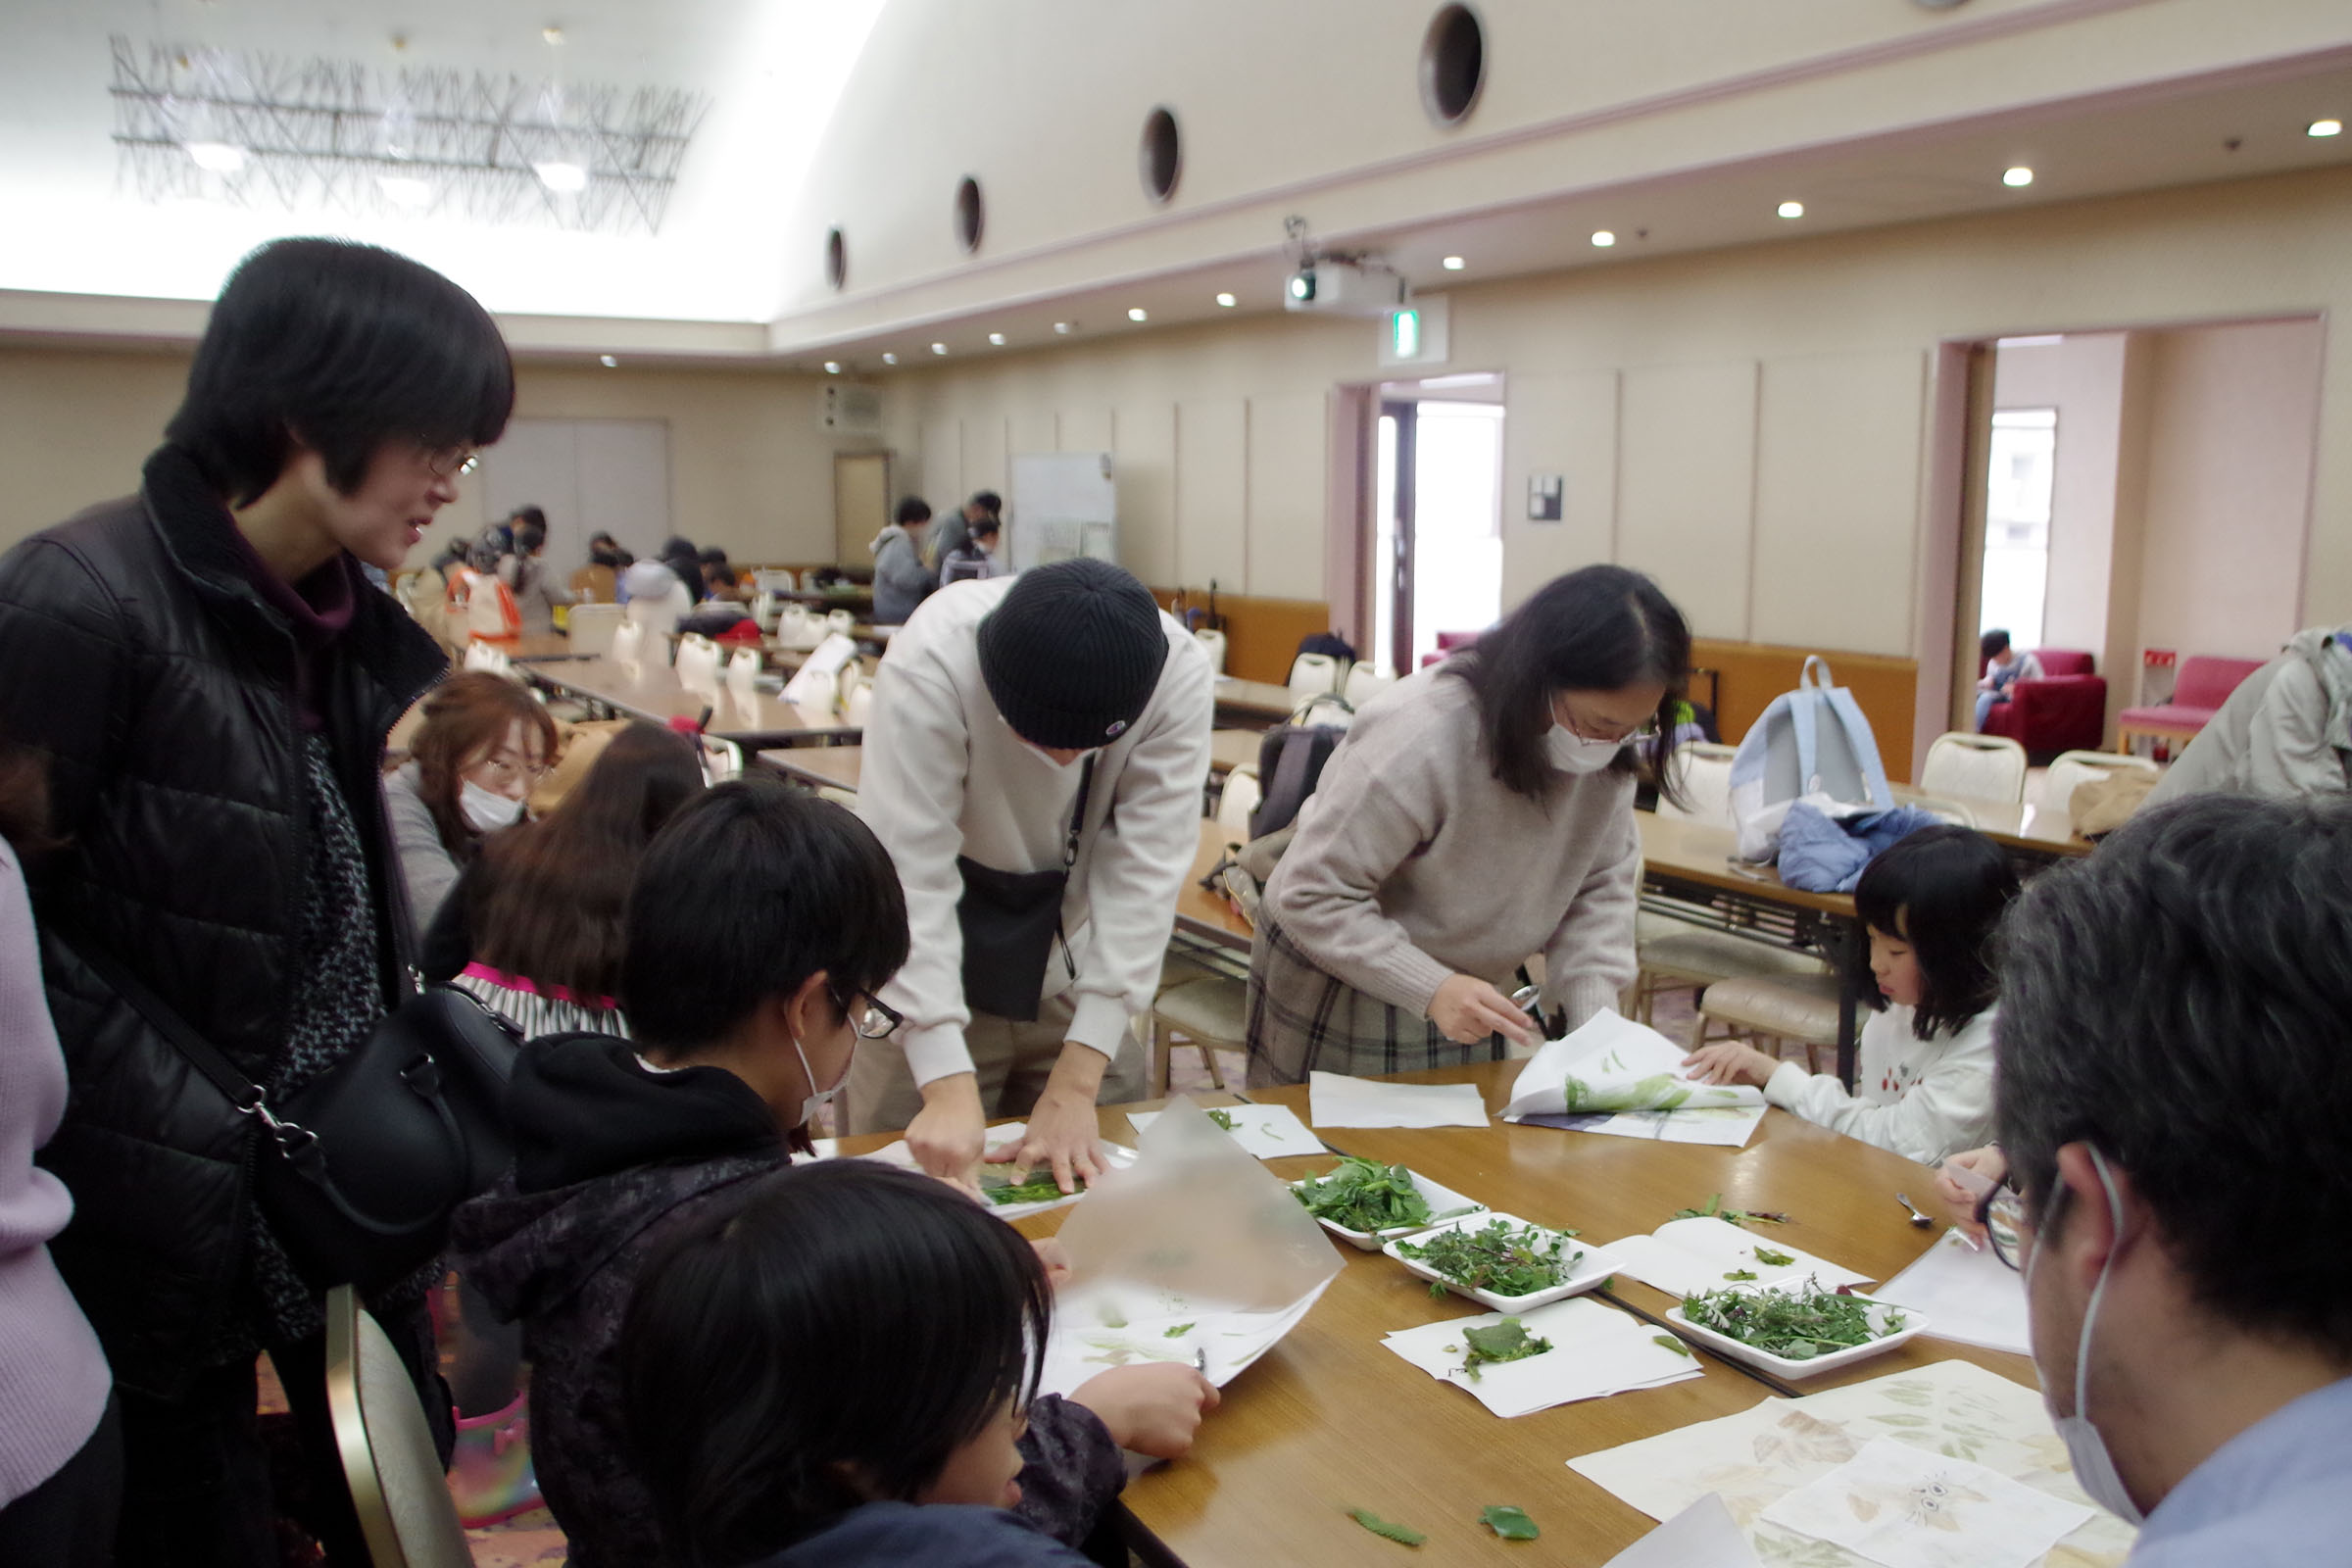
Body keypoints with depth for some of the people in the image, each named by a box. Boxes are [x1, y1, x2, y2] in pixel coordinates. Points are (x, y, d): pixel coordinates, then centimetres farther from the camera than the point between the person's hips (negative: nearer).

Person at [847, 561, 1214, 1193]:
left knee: (1089, 1175, 8)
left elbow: (1144, 874, -23)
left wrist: (1076, 1083, -27)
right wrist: (948, 1087, -39)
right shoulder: (930, 665, -31)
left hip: (1075, 946, 2)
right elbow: (910, 878, -32)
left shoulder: (1179, 676, -24)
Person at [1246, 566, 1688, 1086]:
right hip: (1339, 991, -5)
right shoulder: (1417, 740, -33)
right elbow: (1313, 896, -29)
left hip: (1463, 991, 6)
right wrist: (1431, 990, -37)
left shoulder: (1607, 749, -12)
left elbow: (1601, 886, -2)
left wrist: (1594, 1014, -16)